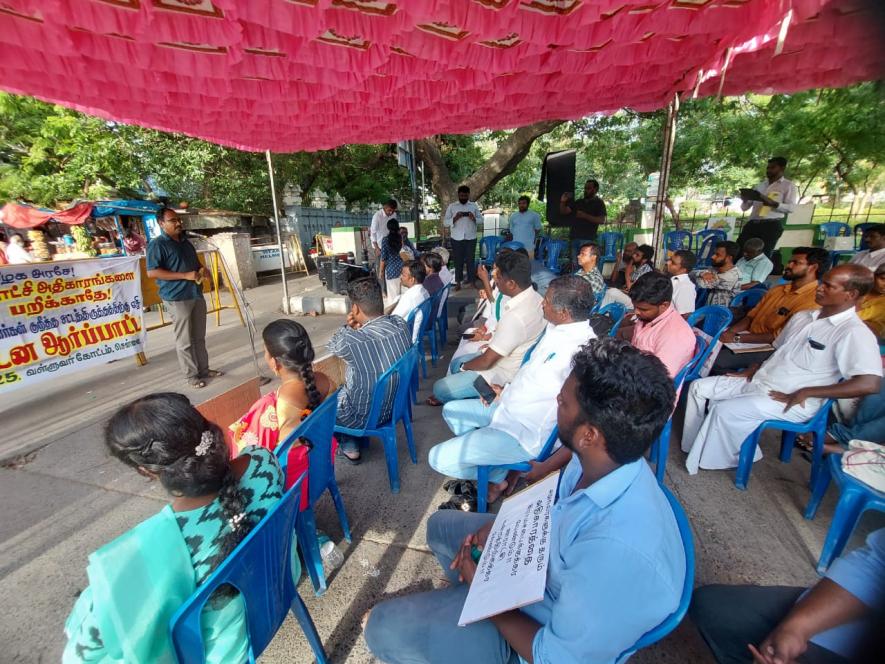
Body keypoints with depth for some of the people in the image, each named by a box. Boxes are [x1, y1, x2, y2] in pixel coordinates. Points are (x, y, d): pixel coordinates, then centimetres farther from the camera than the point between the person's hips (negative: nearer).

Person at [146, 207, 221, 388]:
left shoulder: (185, 241, 16)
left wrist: (203, 270, 4)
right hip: (177, 298, -7)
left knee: (199, 337, 14)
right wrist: (185, 275, -22)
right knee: (185, 341, 0)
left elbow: (196, 262, 28)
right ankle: (191, 375, 9)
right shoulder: (157, 244, -9)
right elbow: (152, 272, -17)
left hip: (196, 295, 8)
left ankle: (204, 369, 23)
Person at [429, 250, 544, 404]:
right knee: (456, 364, 23)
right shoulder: (533, 296, -7)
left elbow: (487, 361, -25)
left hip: (501, 375, -9)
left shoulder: (515, 317, -36)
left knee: (440, 388, -1)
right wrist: (494, 341, 8)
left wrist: (464, 366, -7)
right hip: (507, 359, 9)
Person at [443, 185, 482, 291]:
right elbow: (445, 223, -1)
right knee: (458, 260, 5)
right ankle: (458, 282, 15)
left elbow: (482, 219, 6)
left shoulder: (474, 205, 7)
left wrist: (474, 219, -14)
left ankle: (471, 281, 16)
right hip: (456, 238, 0)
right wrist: (455, 218, -17)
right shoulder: (451, 206, 4)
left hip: (471, 238, 1)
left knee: (471, 260, 5)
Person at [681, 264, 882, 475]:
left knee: (724, 410, -27)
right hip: (757, 382, 8)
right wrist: (753, 369, 7)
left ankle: (709, 459, -3)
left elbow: (869, 384, -23)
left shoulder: (854, 333, -14)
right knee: (699, 387, -2)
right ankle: (695, 446, 5)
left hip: (792, 401, -8)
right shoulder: (802, 317, 11)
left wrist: (804, 392, -21)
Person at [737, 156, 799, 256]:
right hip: (752, 224, 4)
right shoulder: (760, 185, 22)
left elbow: (791, 207, -4)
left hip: (772, 225, -4)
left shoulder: (789, 186, 9)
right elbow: (744, 208, 18)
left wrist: (773, 203, -21)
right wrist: (745, 199, -5)